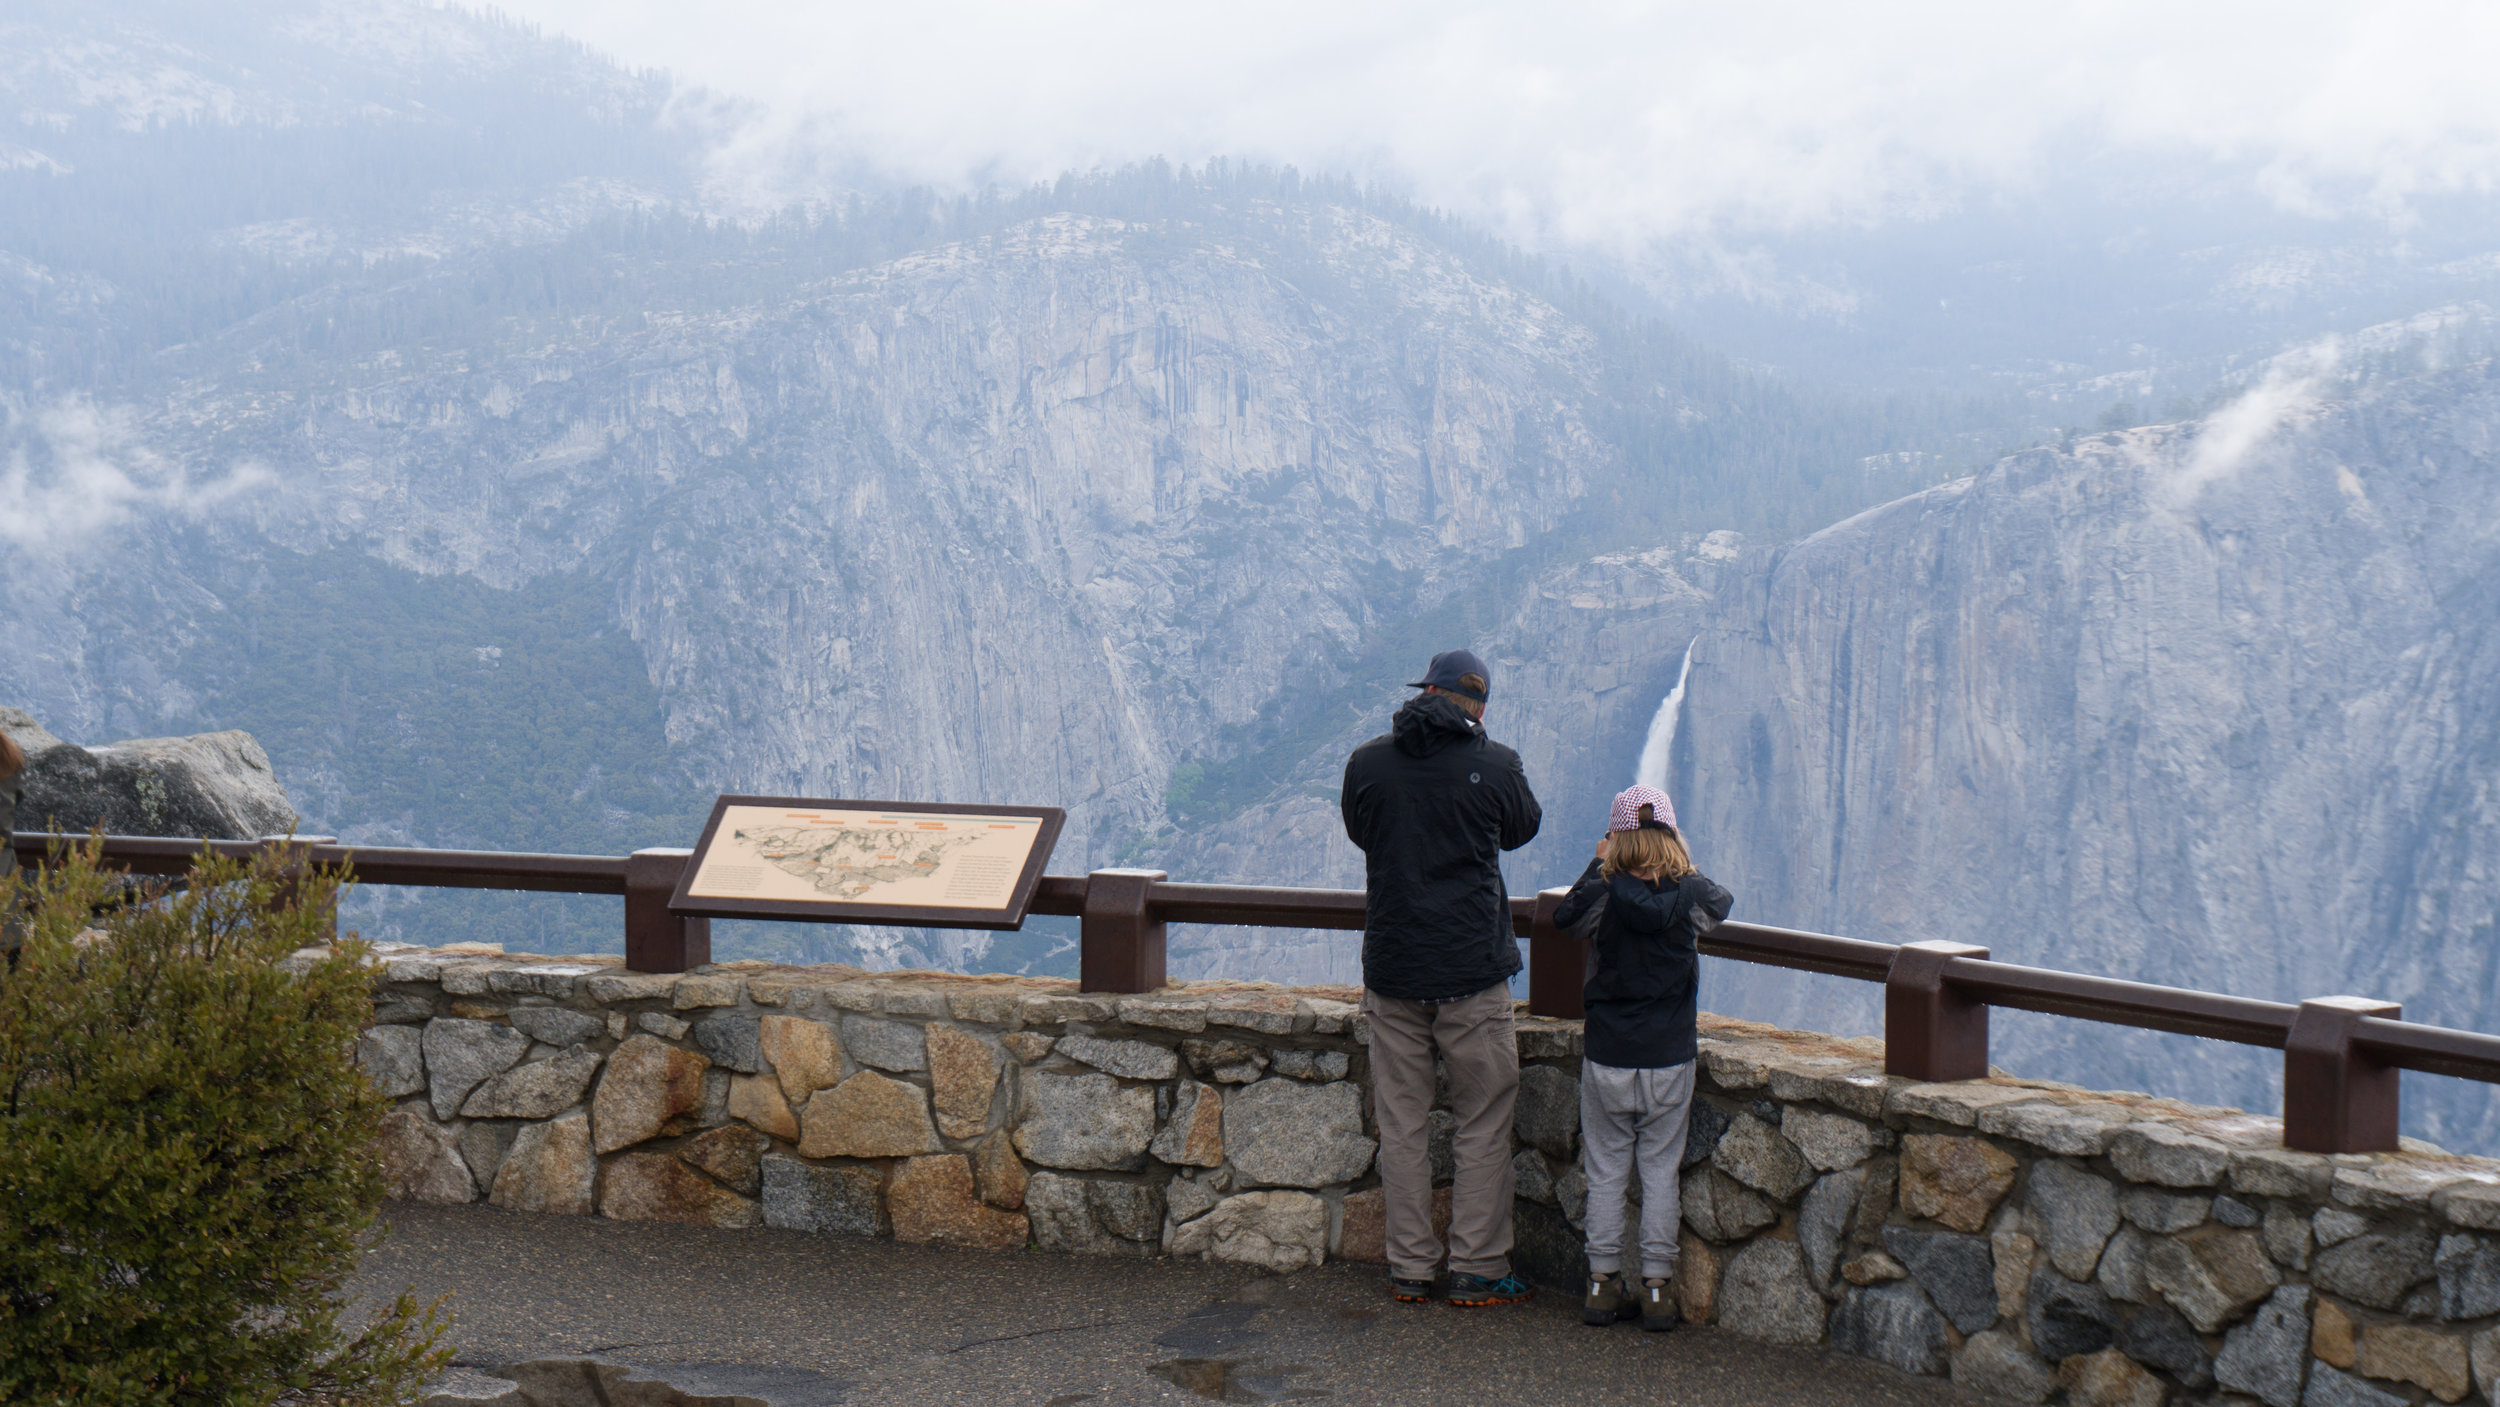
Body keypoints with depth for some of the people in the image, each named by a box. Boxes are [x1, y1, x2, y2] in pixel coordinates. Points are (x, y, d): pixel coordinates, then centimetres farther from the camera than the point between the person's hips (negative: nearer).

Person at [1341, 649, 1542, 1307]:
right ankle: (1478, 1271, 10)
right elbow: (1523, 828, 11)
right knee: (1484, 1124, 8)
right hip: (1473, 972, -2)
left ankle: (1410, 1269, 17)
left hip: (1391, 971, 3)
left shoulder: (1366, 763, -3)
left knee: (1400, 1124, 11)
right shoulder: (1495, 765, -9)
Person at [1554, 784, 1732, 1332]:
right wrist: (1684, 866, 23)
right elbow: (1723, 901, 11)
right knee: (1660, 1172, 7)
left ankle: (1603, 1285, 12)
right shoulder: (1692, 894, -7)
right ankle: (1656, 1289, 8)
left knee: (1606, 1172, 8)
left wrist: (1599, 864, 15)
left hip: (1606, 1060, -1)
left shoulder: (1603, 893, -9)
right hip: (1670, 1060, 1)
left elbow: (1560, 916, 7)